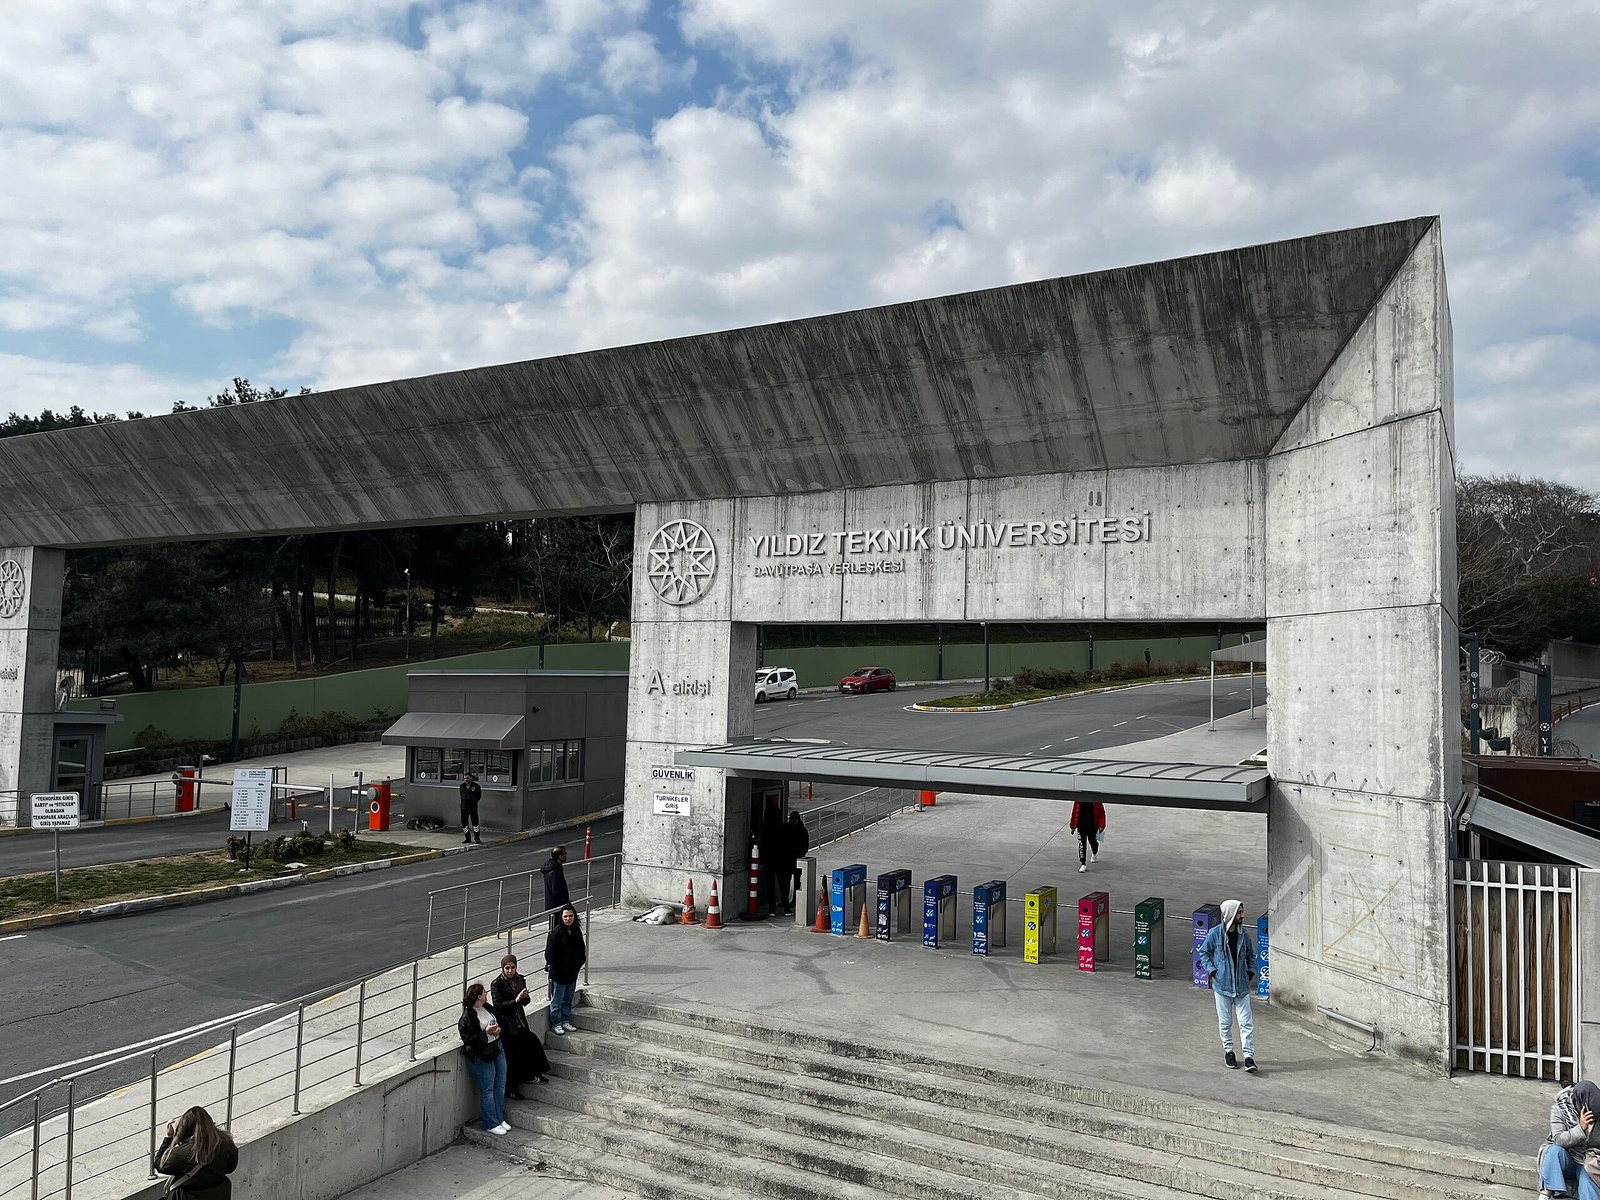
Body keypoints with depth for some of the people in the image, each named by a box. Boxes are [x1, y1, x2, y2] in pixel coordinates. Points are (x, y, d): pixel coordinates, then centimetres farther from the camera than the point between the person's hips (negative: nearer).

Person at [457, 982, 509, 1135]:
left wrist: (498, 1029, -1)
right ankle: (491, 1124, 14)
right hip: (481, 1055, -8)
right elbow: (468, 1039, -19)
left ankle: (500, 1118, 27)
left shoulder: (487, 1008, 5)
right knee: (487, 1090, 2)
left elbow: (498, 1021, 20)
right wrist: (486, 1032, -23)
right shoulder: (467, 1016, -18)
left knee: (500, 1085, 14)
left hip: (497, 1048, 8)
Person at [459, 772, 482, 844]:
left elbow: (479, 795, 6)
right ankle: (467, 838, 17)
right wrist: (463, 801, 9)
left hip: (473, 807, -4)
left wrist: (474, 801, -1)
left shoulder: (476, 786, -4)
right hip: (464, 807, 4)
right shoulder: (462, 786, 6)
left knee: (475, 822, -7)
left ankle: (477, 838, 1)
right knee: (464, 823, 6)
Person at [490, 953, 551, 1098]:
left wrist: (525, 997, -12)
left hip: (519, 1023, 6)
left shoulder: (520, 980, 7)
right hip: (506, 1025, -5)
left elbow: (525, 1002, 11)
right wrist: (516, 1000, -25)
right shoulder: (496, 984, -8)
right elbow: (498, 1005, -16)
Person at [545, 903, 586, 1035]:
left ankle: (566, 1021, 27)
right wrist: (554, 967, -14)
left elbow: (581, 950, 15)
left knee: (568, 999, 16)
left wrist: (578, 964, 5)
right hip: (558, 974, -6)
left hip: (572, 973, 6)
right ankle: (556, 1024, 14)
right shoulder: (556, 932, -14)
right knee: (557, 1000, 3)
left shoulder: (577, 932, 4)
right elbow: (550, 953, -12)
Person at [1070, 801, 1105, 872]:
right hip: (1081, 826, 1)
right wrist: (1073, 826, 6)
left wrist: (1101, 826, -13)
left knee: (1092, 841, 20)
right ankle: (1083, 864, 2)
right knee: (1081, 844, -4)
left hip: (1092, 826, -1)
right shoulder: (1078, 800, -5)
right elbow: (1074, 811, 4)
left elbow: (1102, 812, -8)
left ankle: (1094, 854, 52)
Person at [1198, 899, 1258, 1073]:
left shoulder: (1243, 933, 0)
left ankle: (1249, 1056, 2)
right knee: (1225, 1022, 9)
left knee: (1246, 1022, -3)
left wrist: (1251, 972, 4)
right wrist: (1212, 971, -7)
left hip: (1242, 986, 2)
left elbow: (1250, 954, 16)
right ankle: (1228, 1051, 26)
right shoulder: (1215, 933, -8)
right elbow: (1204, 953, 2)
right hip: (1222, 985, -2)